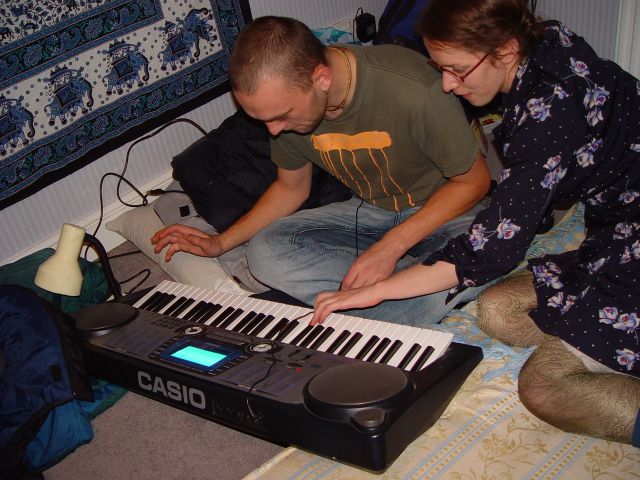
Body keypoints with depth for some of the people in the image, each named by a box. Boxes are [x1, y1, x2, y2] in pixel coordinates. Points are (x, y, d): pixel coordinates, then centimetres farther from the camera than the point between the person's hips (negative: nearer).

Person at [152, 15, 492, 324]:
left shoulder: (411, 91, -31)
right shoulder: (287, 101, -11)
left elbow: (474, 180, -17)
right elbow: (291, 187, 8)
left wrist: (390, 247, -26)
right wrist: (221, 242, -1)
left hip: (448, 210, -5)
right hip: (369, 211, 5)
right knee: (264, 252, -18)